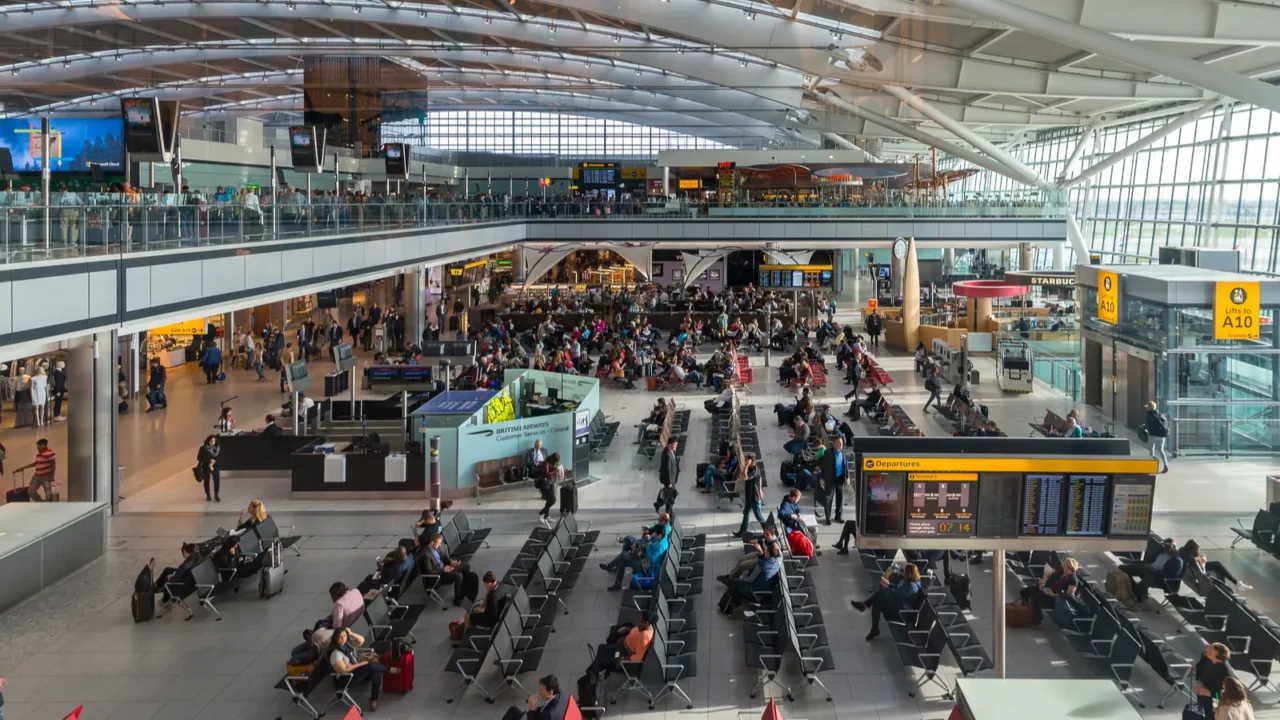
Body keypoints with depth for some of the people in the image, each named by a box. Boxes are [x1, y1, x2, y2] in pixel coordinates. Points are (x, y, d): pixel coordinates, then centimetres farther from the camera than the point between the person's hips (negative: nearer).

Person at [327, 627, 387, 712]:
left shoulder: (347, 643, 3)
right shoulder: (336, 653, -19)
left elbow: (361, 641, 10)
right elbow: (343, 670, -21)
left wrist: (351, 634, -7)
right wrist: (361, 664, -17)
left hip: (357, 670, 8)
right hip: (347, 678, -8)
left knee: (376, 674, -18)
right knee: (370, 666, -25)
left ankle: (373, 700, -9)